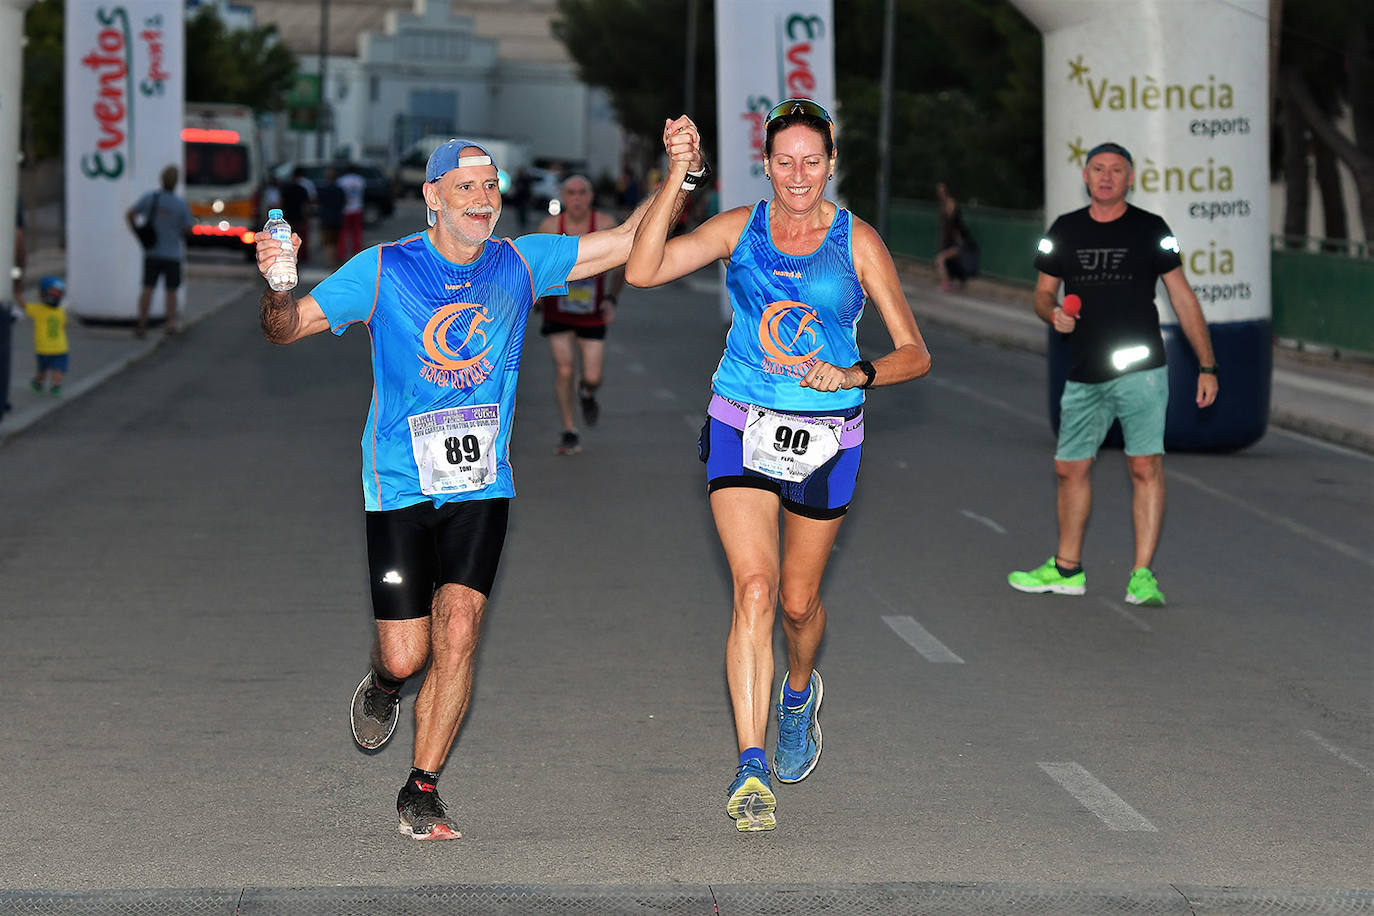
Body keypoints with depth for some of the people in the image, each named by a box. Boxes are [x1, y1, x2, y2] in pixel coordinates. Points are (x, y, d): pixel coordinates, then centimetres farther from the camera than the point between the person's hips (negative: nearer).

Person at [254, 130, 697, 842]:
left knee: (458, 637, -11)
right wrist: (277, 289, -31)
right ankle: (382, 685, 35)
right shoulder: (383, 271, -7)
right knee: (406, 656, -3)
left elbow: (630, 240, 6)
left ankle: (421, 790, 4)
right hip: (400, 484, -2)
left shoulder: (519, 264, 3)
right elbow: (286, 328, -8)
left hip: (481, 487, 2)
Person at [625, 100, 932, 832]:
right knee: (755, 589, -15)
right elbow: (642, 271, -12)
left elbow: (914, 354, -3)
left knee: (799, 600, 12)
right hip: (742, 428, 0)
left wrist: (853, 376, -21)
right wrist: (676, 180, -18)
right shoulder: (740, 228, 1)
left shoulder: (857, 242, -3)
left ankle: (798, 692, 46)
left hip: (826, 439, 0)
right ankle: (751, 767, -16)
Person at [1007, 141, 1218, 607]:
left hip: (1140, 371, -4)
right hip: (1084, 375, 4)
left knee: (1145, 466, -10)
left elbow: (1182, 297, 4)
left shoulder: (1150, 229, 2)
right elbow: (1043, 292, 18)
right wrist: (1054, 314, -8)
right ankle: (1067, 569, 24)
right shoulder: (1064, 230, 10)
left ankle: (1142, 575, -7)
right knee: (1070, 467, 9)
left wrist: (1206, 366, 0)